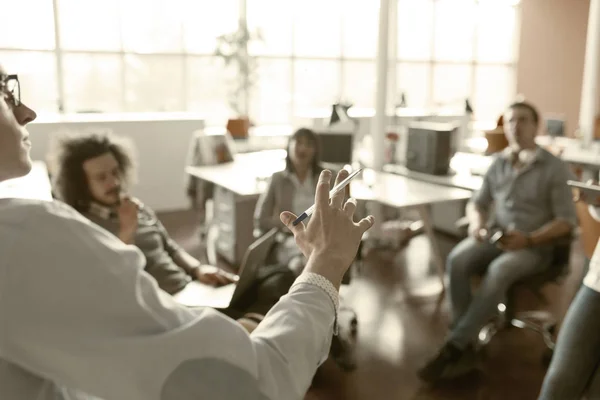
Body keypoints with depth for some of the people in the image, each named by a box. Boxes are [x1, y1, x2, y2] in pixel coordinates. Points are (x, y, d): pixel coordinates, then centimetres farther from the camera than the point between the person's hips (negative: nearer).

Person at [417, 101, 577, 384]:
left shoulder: (554, 168, -2)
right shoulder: (498, 163, 9)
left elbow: (567, 221, -5)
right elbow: (476, 203, 15)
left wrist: (529, 240, -20)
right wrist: (476, 222, -10)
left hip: (534, 247, -3)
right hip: (494, 237, 4)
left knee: (499, 271, -37)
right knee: (457, 260, -29)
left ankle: (452, 348, -29)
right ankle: (465, 348, -26)